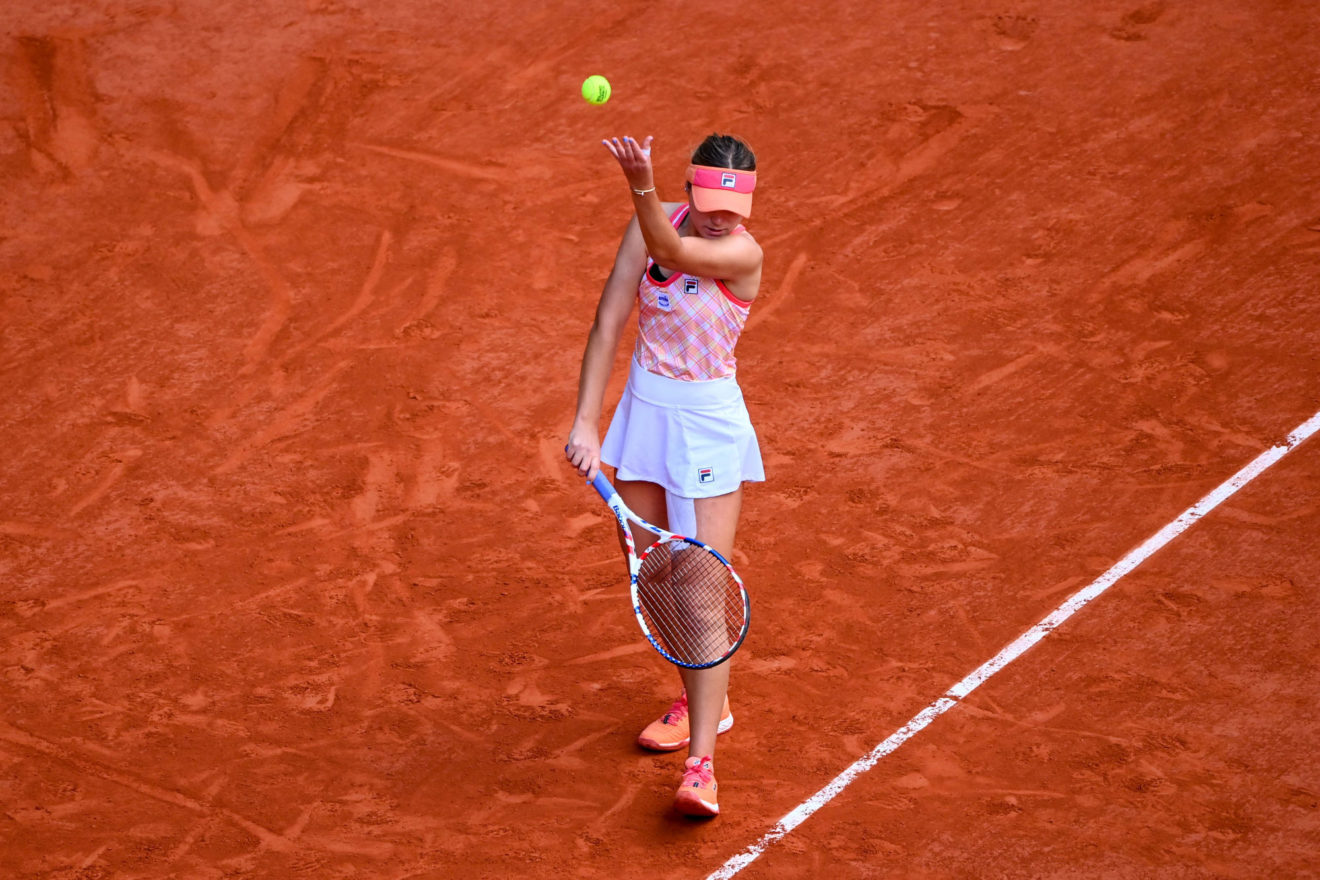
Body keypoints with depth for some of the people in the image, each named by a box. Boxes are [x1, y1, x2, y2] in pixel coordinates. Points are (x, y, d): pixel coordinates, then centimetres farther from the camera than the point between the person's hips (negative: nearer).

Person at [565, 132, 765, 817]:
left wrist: (641, 186, -55)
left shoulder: (744, 255, -19)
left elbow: (673, 253, -38)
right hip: (643, 410, 5)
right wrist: (586, 423, -12)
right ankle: (703, 701, 36)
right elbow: (608, 326, -5)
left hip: (709, 425, -5)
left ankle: (700, 764, -12)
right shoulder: (651, 223, -5)